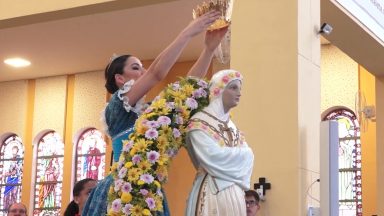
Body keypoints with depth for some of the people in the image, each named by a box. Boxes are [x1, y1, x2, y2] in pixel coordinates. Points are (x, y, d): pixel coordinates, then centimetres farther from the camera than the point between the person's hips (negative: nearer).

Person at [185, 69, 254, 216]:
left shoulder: (231, 126, 17)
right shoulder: (199, 122, -6)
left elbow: (247, 155, 9)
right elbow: (213, 156, -17)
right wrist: (239, 153, -2)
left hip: (235, 193, 7)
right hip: (212, 192, -7)